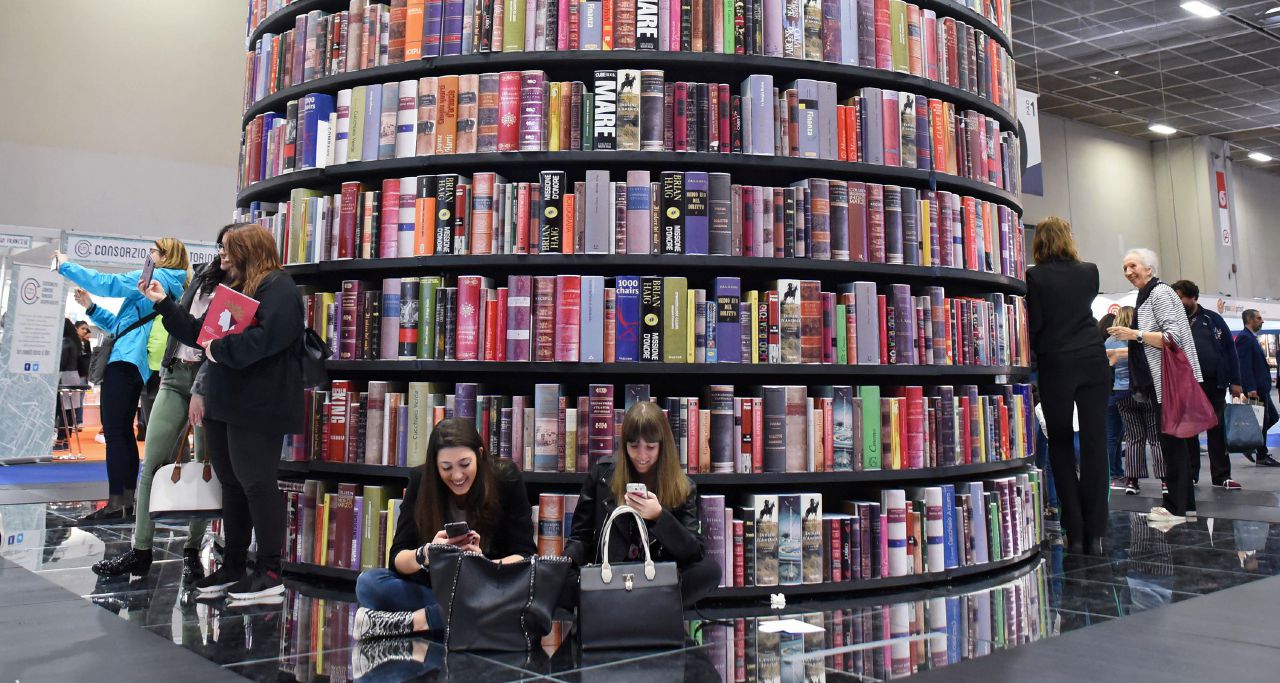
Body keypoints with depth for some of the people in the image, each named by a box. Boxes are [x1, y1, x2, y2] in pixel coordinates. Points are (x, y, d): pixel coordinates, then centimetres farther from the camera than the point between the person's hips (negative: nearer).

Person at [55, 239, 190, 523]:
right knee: (124, 431, 12)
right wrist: (91, 308, 18)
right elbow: (120, 324, 26)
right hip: (138, 364, 10)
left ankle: (115, 503, -10)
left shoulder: (156, 277, -6)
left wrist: (65, 266, -2)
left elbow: (107, 283, -12)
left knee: (113, 431, -9)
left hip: (124, 361, -10)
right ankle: (127, 500, 13)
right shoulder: (172, 285, 22)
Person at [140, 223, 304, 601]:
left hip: (257, 409, -9)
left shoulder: (278, 287, -9)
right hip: (224, 404, 9)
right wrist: (164, 303, 22)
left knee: (256, 483, -7)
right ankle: (233, 568, 22)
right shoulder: (234, 289, 21)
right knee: (231, 484, 13)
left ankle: (270, 575, 0)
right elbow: (198, 332, 27)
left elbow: (267, 337, -24)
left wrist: (220, 349, -13)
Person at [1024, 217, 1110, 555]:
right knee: (1094, 445, 2)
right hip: (1093, 362, 3)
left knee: (1061, 447, 6)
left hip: (1056, 366, -2)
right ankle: (1094, 533, 1)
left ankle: (1075, 533, 3)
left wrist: (1032, 355, 12)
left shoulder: (1035, 277, -4)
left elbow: (1034, 324, -4)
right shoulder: (1089, 271, 7)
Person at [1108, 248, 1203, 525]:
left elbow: (1173, 336, -19)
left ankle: (1177, 507, -3)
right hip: (1162, 382, 10)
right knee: (1172, 442, 11)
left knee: (1171, 442, -7)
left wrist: (1135, 334, -22)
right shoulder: (1147, 296, 20)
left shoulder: (1160, 292, -10)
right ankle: (1184, 503, 16)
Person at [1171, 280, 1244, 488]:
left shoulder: (1212, 319, 3)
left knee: (1218, 429, 5)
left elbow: (1229, 349, 2)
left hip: (1215, 383, 0)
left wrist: (1234, 381, -3)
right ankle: (1190, 475, 13)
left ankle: (1221, 476, 11)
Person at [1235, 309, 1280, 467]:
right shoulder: (1244, 337, -14)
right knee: (1261, 421, -4)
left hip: (1261, 387, 10)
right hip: (1255, 389, -10)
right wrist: (1251, 389, -26)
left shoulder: (1251, 338, 19)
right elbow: (1244, 365, -22)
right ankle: (1261, 456, 3)